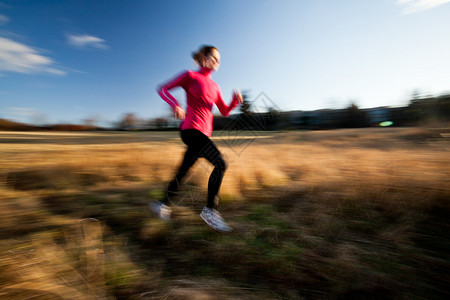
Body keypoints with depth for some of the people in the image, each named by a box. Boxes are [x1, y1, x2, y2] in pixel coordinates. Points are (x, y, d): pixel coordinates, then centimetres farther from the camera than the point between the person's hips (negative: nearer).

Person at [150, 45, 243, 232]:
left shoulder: (214, 86, 20)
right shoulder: (190, 76, 3)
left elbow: (224, 111, 20)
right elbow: (163, 89, 2)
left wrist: (235, 101, 0)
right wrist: (175, 105, -18)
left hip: (204, 132, 7)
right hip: (191, 129, -7)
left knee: (184, 170, 12)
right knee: (221, 164, -15)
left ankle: (163, 204, 29)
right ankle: (210, 211, -5)